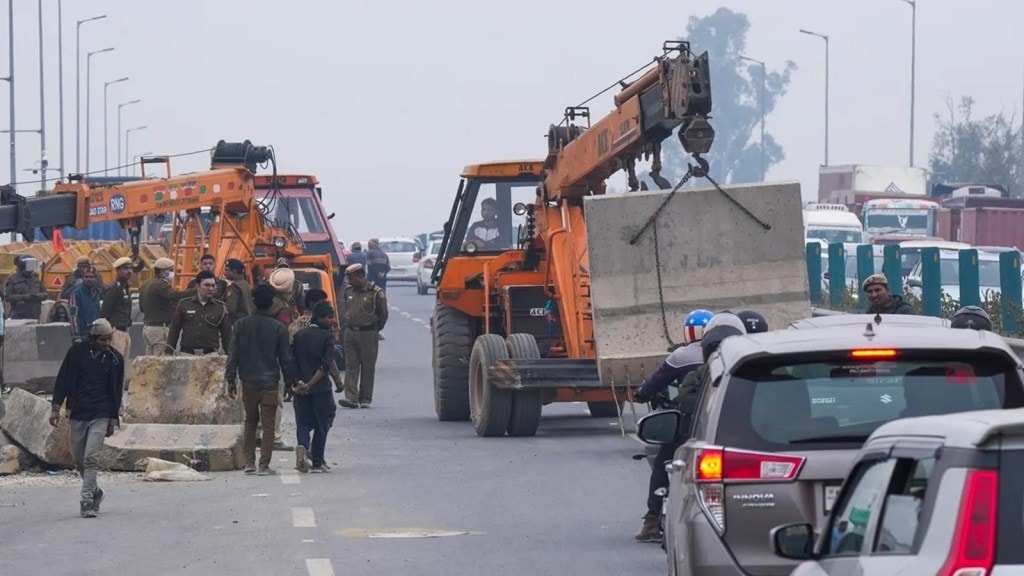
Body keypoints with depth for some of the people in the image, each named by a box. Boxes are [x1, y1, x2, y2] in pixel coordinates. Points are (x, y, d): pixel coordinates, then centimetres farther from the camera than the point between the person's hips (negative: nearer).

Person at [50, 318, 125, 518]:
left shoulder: (115, 359, 2)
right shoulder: (77, 352, 1)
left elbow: (117, 391, 10)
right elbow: (63, 379, 6)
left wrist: (113, 420, 11)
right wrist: (56, 407, 0)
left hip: (100, 415, -2)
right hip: (77, 414, 2)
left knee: (91, 458, -15)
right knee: (78, 458, 10)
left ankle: (87, 501, -16)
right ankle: (94, 492, 31)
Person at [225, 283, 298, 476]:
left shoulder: (241, 325, -2)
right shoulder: (278, 328, -7)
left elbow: (233, 355, 0)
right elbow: (286, 358, -2)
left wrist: (231, 380, 7)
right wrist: (290, 381, 9)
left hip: (248, 382, 2)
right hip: (270, 383, -2)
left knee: (250, 422, 17)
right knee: (268, 425, 2)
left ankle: (249, 462, 15)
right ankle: (264, 465, -2)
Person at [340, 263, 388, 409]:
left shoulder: (375, 293, -7)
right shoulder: (348, 291, 9)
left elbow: (383, 315, 2)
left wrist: (375, 329, 8)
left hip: (368, 334, -4)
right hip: (350, 333, 4)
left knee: (368, 367, 3)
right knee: (350, 366, -3)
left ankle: (365, 399, 10)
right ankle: (351, 398, -7)